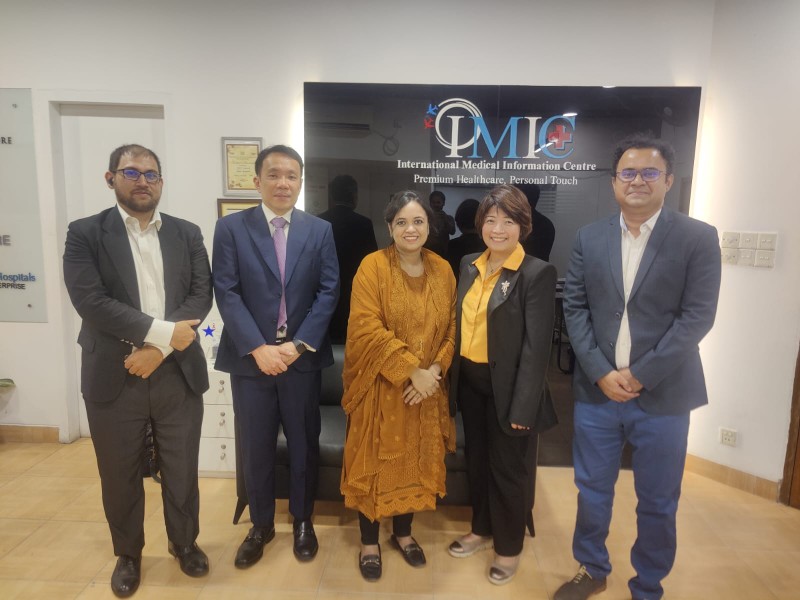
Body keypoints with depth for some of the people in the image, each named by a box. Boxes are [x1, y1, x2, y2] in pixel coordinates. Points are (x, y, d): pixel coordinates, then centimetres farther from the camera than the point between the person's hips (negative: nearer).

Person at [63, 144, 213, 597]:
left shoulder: (188, 234, 6)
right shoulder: (85, 234, -1)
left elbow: (202, 295, -3)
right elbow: (91, 301, -13)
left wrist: (159, 348, -14)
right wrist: (163, 331, -18)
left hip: (178, 374, 2)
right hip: (114, 378, -1)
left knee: (182, 469, 13)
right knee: (120, 475, 14)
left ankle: (185, 542, 37)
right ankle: (128, 554, 37)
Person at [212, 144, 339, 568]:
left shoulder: (320, 230, 4)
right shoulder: (230, 228, 0)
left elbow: (329, 292, -2)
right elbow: (226, 293, -7)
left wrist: (298, 345, -12)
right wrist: (258, 348, -15)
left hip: (303, 356, 1)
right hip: (250, 357, 0)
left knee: (304, 443, 12)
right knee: (255, 448, 11)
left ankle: (302, 521, 33)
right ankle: (261, 525, 32)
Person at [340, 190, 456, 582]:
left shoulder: (443, 270, 2)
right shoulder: (373, 266, -11)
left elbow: (452, 327, 3)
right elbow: (367, 329, -18)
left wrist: (436, 369, -12)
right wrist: (411, 370, -20)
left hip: (426, 387, 4)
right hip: (380, 386, -4)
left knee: (416, 461, 16)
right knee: (375, 462, 8)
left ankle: (403, 532, 38)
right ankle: (369, 542, 29)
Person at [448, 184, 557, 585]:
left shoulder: (538, 273, -13)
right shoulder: (469, 266, 5)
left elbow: (537, 346, -16)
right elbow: (460, 324, 9)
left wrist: (522, 406, -18)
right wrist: (453, 376, 4)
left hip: (506, 386, -5)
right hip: (469, 381, 6)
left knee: (507, 468, 11)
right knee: (476, 461, 20)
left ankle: (509, 547, 34)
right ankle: (482, 530, 42)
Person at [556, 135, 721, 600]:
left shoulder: (698, 238, -4)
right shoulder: (590, 237, 5)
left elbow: (697, 317, -10)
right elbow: (575, 307, 1)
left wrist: (640, 375, -15)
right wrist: (601, 372, -10)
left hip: (663, 396, -2)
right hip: (597, 391, 3)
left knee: (657, 504, 13)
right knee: (592, 491, 16)